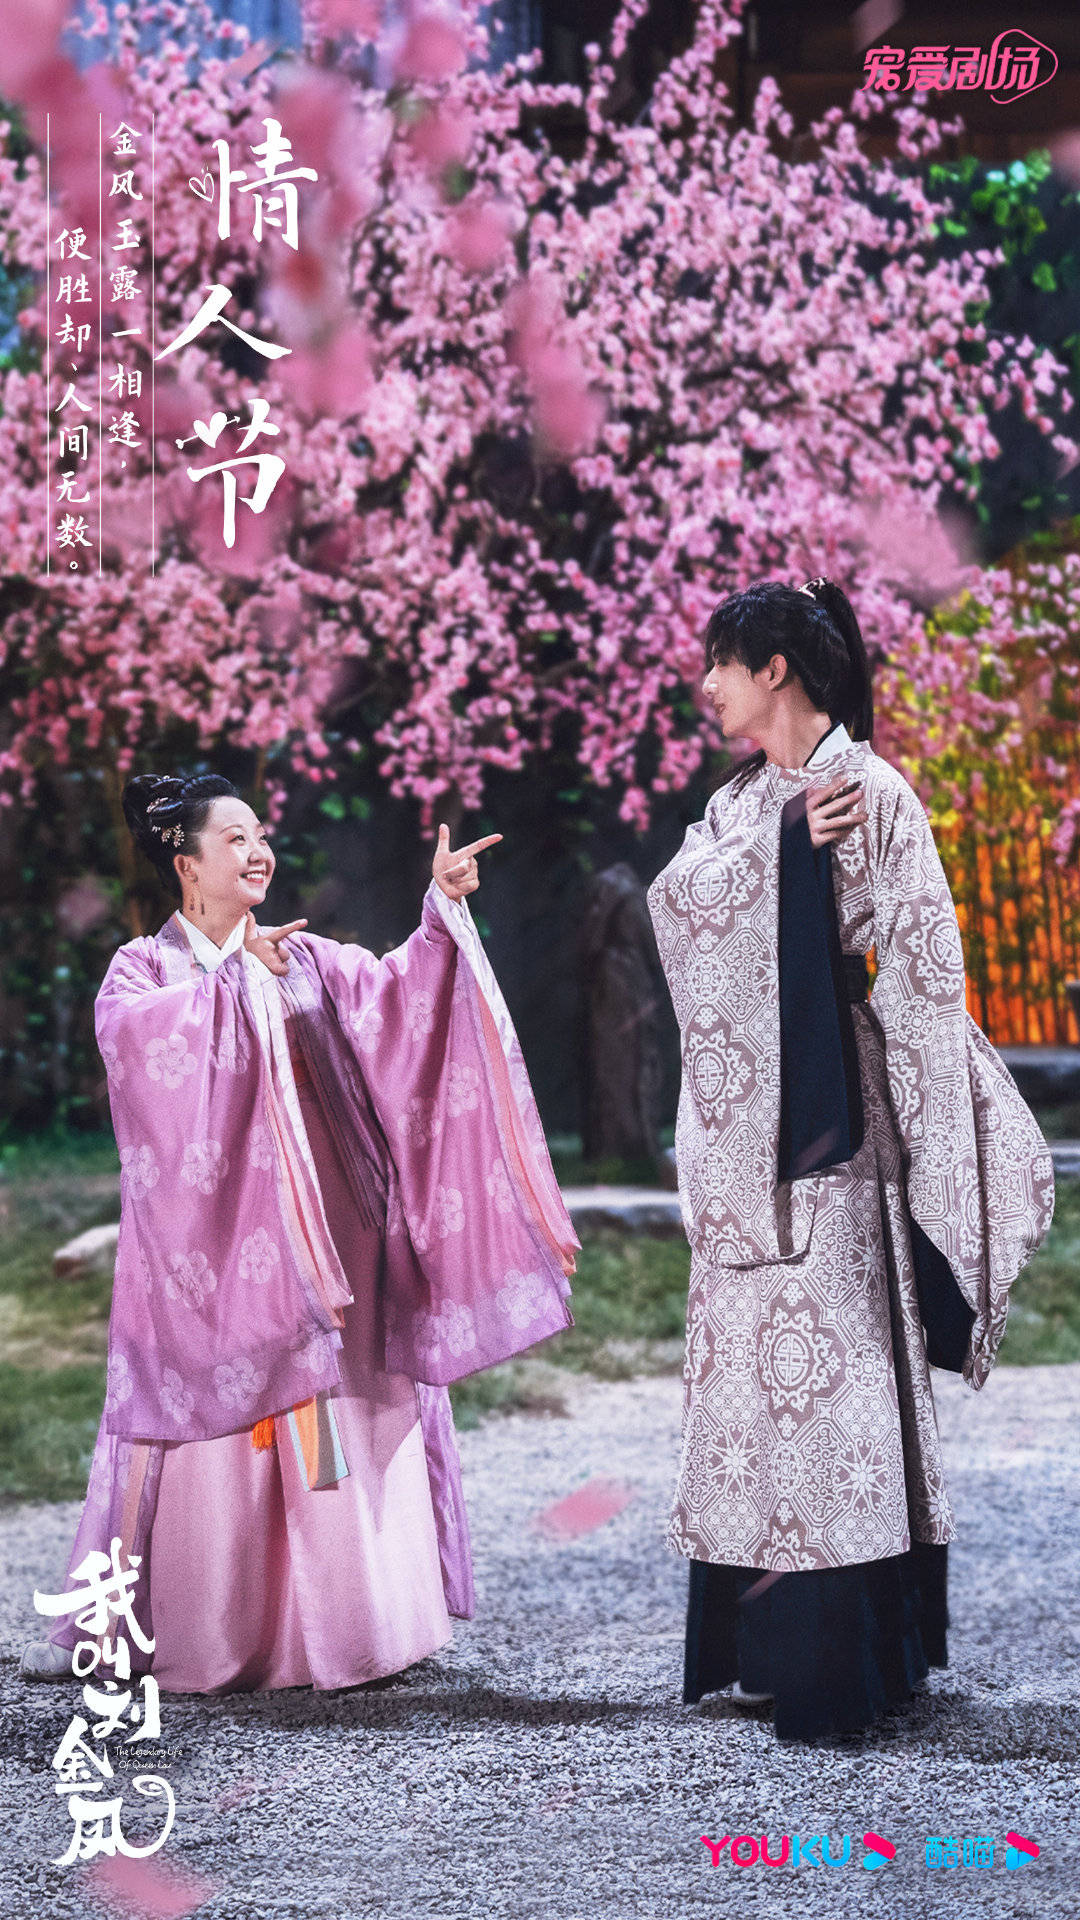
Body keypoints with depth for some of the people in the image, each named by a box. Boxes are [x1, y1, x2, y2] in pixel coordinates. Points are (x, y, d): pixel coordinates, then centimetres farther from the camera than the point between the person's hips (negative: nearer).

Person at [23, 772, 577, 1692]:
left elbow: (394, 996, -1)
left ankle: (339, 1623, 0)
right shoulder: (144, 966, 7)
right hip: (207, 1229, -2)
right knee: (208, 1420, -3)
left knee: (338, 1425, -3)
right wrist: (236, 977, -15)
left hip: (316, 1231, 2)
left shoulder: (305, 959, 14)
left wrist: (442, 910, -15)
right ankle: (189, 1632, 6)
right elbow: (133, 1033, -15)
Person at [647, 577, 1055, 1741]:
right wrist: (786, 841, -13)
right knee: (748, 1372, 9)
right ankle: (763, 1645, 15)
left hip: (824, 1136, -8)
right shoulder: (742, 800, 16)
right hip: (741, 1142, 8)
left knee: (822, 1376, -9)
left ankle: (844, 1664, -5)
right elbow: (674, 900, 1)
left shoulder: (868, 794, -7)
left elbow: (917, 971, -10)